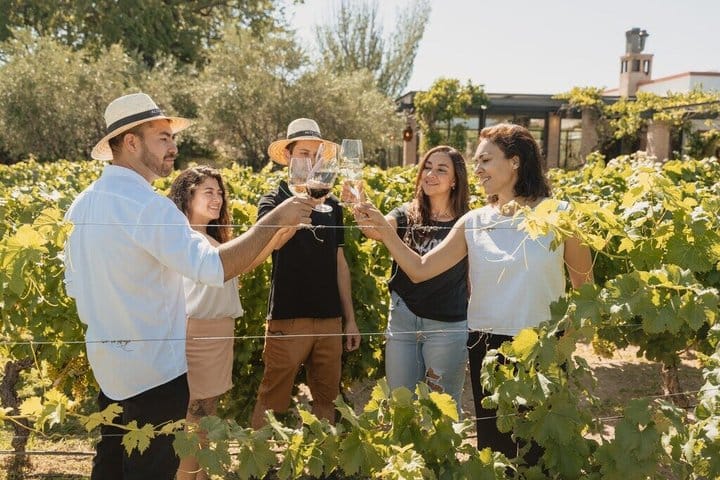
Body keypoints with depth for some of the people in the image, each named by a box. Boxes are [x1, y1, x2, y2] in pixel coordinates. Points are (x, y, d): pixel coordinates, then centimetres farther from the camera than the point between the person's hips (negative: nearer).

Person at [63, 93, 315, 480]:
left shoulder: (81, 205, 5)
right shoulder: (146, 204, -23)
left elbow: (74, 287, 15)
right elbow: (214, 268, -31)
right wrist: (275, 219, -23)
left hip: (107, 363, 9)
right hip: (153, 371, -9)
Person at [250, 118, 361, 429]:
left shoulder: (331, 204, 11)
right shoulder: (274, 200, 0)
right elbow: (273, 240, -22)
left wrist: (350, 318, 14)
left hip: (329, 318, 4)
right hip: (288, 317, -4)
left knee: (326, 398, 11)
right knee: (272, 401, -2)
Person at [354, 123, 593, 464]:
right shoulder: (474, 223, 2)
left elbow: (585, 285, 6)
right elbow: (419, 270, 0)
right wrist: (384, 231, -12)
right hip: (488, 349, 2)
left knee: (541, 449, 8)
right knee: (494, 447, 14)